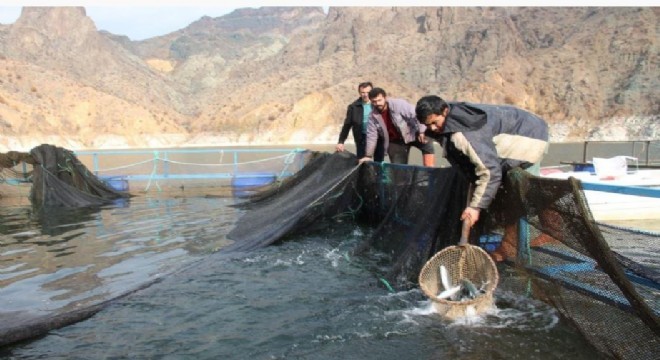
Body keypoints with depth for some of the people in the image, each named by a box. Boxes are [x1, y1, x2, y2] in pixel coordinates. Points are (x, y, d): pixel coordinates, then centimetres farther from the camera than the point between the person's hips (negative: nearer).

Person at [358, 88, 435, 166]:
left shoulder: (399, 104, -21)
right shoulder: (373, 116, -9)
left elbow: (415, 115, -22)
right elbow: (371, 136, -3)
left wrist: (421, 132, -33)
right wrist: (368, 156, -4)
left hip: (411, 134, -3)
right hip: (395, 141, 3)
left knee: (427, 145, -27)